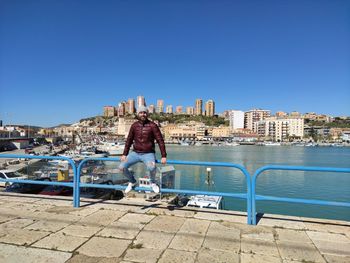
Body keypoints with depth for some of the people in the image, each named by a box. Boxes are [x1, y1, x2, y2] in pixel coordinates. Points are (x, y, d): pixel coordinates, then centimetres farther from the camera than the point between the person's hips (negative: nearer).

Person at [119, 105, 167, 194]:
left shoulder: (152, 125, -9)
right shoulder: (134, 126, 2)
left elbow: (160, 141, -8)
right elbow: (129, 140, 10)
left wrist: (164, 156, -12)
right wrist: (124, 154, 4)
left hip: (148, 154, -4)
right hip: (135, 153, 4)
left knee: (151, 167, -35)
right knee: (122, 167, -15)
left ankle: (152, 183, 0)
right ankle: (132, 181, 16)